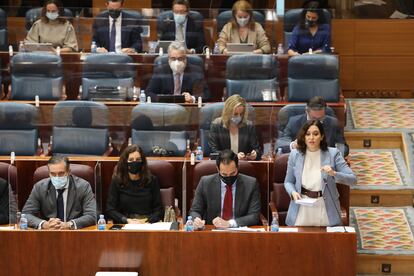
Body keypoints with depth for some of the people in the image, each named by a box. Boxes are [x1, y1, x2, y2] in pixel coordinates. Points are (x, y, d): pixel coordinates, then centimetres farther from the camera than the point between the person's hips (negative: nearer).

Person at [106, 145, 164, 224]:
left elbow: (159, 209, 8)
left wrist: (148, 220, -11)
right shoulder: (117, 181, 7)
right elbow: (110, 209, 3)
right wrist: (127, 220, -13)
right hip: (124, 226, 0)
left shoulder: (152, 180, 10)